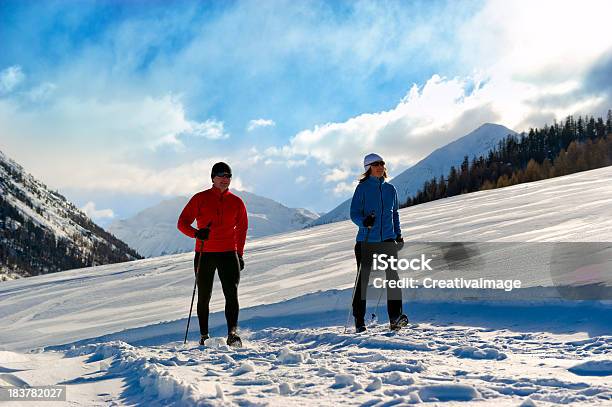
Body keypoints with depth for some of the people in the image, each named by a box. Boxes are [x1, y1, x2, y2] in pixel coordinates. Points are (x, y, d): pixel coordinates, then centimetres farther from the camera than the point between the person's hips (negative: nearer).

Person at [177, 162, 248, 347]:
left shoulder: (236, 202, 7)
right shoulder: (200, 198, 0)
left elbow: (242, 229, 18)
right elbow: (182, 223, -2)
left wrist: (239, 254, 13)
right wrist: (196, 233, -22)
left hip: (229, 254, 1)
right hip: (204, 254, -1)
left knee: (231, 294, -15)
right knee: (204, 297, 9)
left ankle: (232, 333, -22)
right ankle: (204, 335, 20)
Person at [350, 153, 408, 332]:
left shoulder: (390, 189, 11)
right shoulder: (363, 188, -3)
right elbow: (354, 213, -7)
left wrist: (398, 234, 14)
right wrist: (364, 222, -27)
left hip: (387, 239, 3)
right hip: (366, 240, -3)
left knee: (393, 275, -13)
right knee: (363, 279, 4)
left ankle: (395, 318, -13)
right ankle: (359, 321, 15)